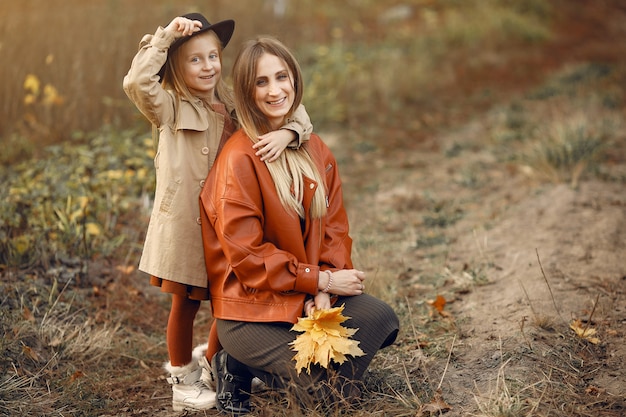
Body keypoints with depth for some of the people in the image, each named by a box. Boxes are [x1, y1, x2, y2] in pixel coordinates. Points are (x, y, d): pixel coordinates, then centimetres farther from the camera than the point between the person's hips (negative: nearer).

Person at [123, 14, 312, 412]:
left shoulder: (234, 104, 4)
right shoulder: (170, 107, -7)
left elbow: (296, 113, -1)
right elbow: (137, 83, -27)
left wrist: (284, 133, -23)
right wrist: (164, 36, -23)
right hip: (183, 222, -4)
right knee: (186, 304, 9)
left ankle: (210, 361, 42)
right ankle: (182, 377, 32)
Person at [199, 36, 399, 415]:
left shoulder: (314, 149, 6)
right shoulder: (239, 159, -16)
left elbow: (334, 227, 5)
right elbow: (246, 255, -17)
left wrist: (323, 293, -12)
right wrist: (321, 281, -16)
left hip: (309, 296, 7)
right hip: (251, 308, -6)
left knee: (382, 319, -16)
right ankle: (239, 368, 4)